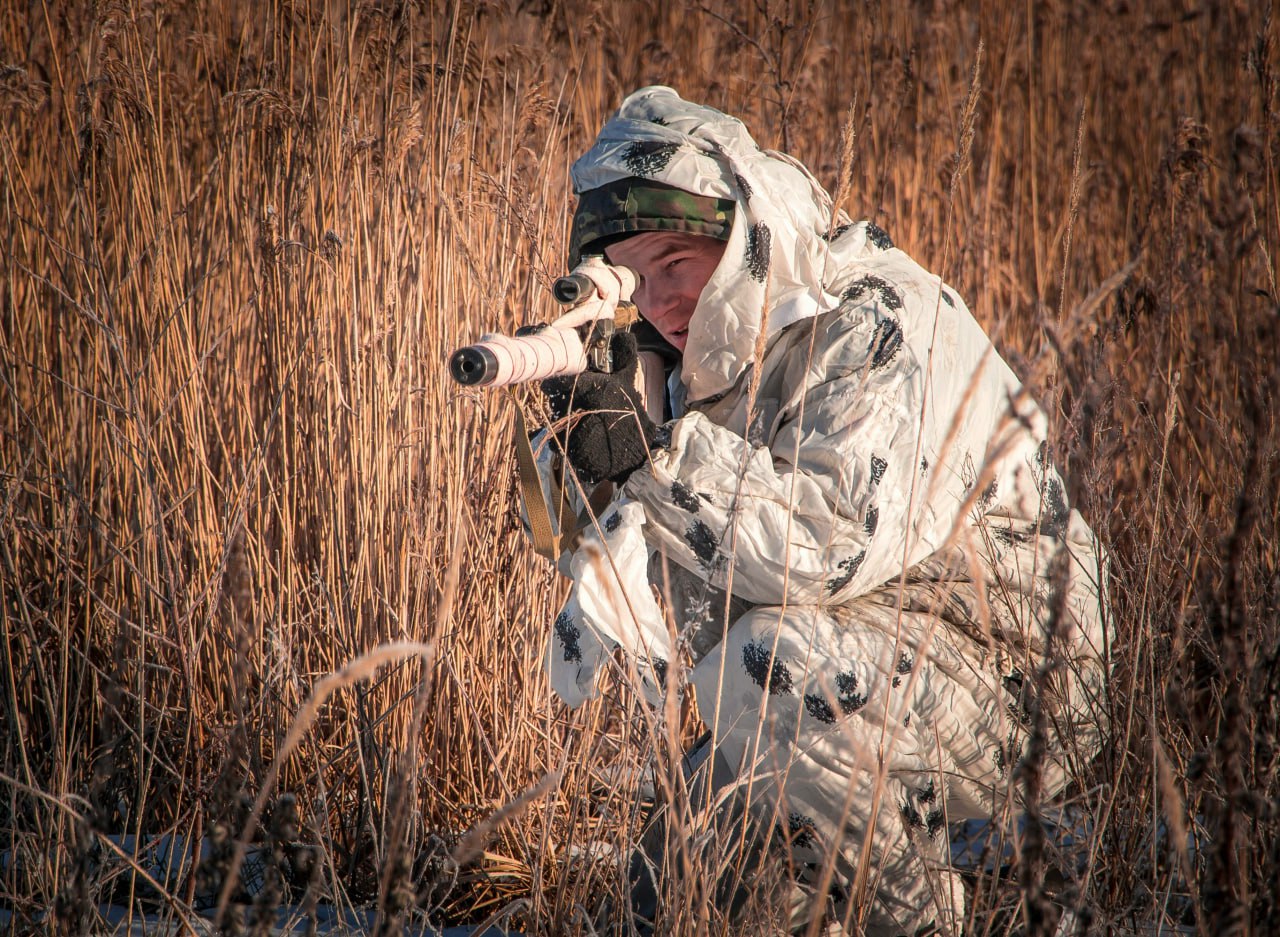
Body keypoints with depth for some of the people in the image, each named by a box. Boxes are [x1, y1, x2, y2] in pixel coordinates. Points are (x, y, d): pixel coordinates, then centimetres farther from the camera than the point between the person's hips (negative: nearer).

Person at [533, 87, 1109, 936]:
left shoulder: (887, 327, -21)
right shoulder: (715, 367, 6)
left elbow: (835, 543, -35)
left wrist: (657, 457, -36)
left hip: (1005, 683, -9)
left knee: (769, 661, -33)